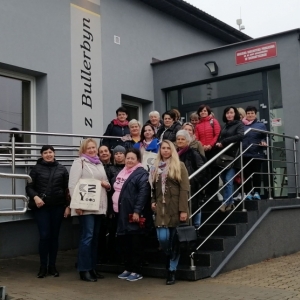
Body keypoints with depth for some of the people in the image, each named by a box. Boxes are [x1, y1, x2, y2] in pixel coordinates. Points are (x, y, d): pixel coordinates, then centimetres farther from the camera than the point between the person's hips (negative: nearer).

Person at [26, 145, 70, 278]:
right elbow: (29, 187, 1)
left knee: (54, 236, 7)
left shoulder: (62, 169, 8)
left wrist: (68, 206, 1)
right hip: (41, 207, -2)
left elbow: (67, 188, 7)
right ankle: (43, 267, 6)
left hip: (57, 207, 2)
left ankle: (52, 266, 17)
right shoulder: (36, 169, 3)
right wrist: (35, 197, -18)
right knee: (44, 236, -6)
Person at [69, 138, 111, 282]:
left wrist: (107, 184, 2)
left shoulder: (99, 163, 20)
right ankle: (84, 270, -4)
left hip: (99, 206, 7)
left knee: (95, 237, 9)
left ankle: (92, 268, 17)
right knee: (87, 236, -10)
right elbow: (73, 184, -10)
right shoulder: (79, 162, -2)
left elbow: (106, 183, 27)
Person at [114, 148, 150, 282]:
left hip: (133, 213, -8)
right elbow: (116, 190, 25)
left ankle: (136, 271, 6)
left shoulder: (141, 174, -8)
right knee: (124, 241, 12)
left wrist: (137, 211, -23)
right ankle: (128, 269, 23)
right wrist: (114, 209, 18)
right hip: (121, 213, 8)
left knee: (135, 242, -1)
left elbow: (143, 193, -17)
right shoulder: (122, 173, 17)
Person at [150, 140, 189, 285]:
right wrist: (153, 201, 2)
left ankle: (172, 269, 14)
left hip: (175, 208, -3)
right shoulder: (155, 168, 14)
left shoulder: (179, 166, 0)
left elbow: (184, 189, -6)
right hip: (161, 208, 3)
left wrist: (183, 210, -14)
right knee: (163, 238, -6)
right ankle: (171, 260, 24)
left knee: (174, 239, 1)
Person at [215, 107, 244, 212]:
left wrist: (224, 141, -14)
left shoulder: (239, 124, 2)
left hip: (233, 155, -6)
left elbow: (240, 136, -15)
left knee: (228, 180, -11)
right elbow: (219, 139, 17)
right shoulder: (224, 126, 20)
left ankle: (226, 203, -6)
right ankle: (230, 202, 10)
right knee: (224, 181, 4)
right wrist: (218, 143, -7)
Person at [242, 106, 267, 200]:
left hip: (257, 154, -1)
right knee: (246, 174, 3)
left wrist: (263, 142, -14)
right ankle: (248, 193, 8)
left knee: (256, 173, 4)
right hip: (245, 154, 1)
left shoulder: (261, 125, 6)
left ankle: (256, 192, 9)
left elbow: (265, 137, 6)